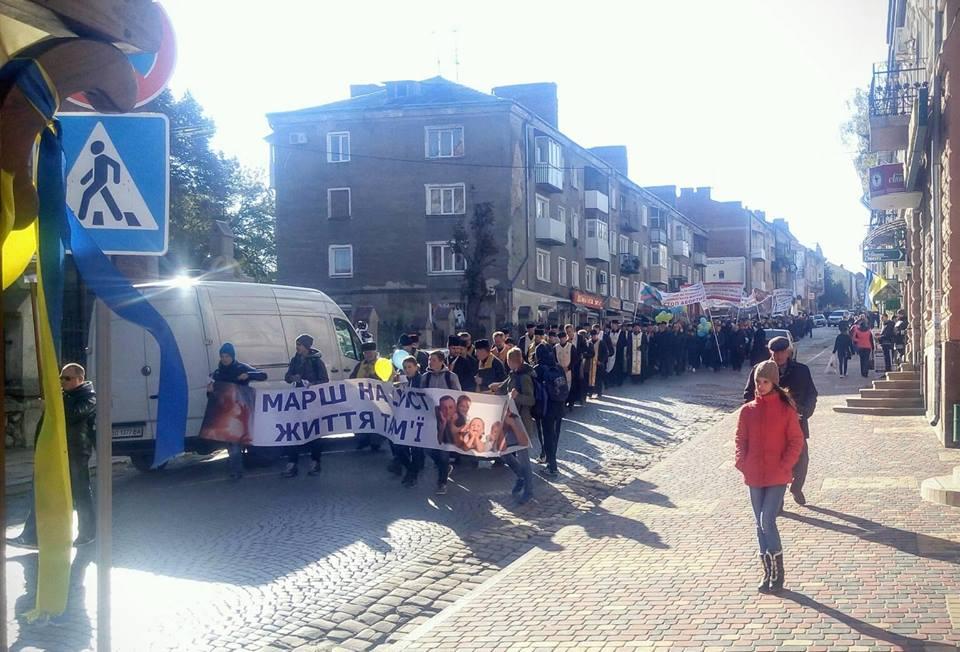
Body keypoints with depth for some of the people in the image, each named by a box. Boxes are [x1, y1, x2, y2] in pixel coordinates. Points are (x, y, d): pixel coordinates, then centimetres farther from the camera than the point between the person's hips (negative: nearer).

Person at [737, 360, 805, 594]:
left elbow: (796, 440, -3)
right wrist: (742, 463, -6)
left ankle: (777, 573, 3)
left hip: (777, 477, -4)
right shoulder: (748, 410, 4)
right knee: (761, 524, 10)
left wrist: (784, 466, -12)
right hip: (754, 477, 4)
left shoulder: (786, 409, -5)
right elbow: (741, 440, 7)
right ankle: (768, 572, 21)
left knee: (767, 521, -12)